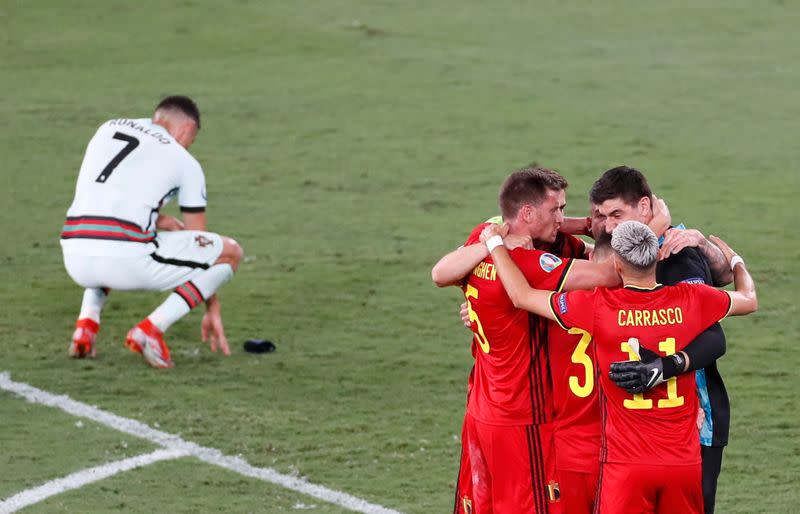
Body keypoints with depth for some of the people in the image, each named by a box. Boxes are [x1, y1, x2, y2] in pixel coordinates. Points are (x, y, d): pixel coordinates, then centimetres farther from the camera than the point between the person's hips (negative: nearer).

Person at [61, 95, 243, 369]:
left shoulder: (108, 128, 24)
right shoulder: (185, 162, 12)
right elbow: (200, 243, 18)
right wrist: (212, 311, 26)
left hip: (76, 260, 6)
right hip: (128, 261, -5)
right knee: (230, 252, 11)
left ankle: (86, 325, 17)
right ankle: (150, 328, -5)